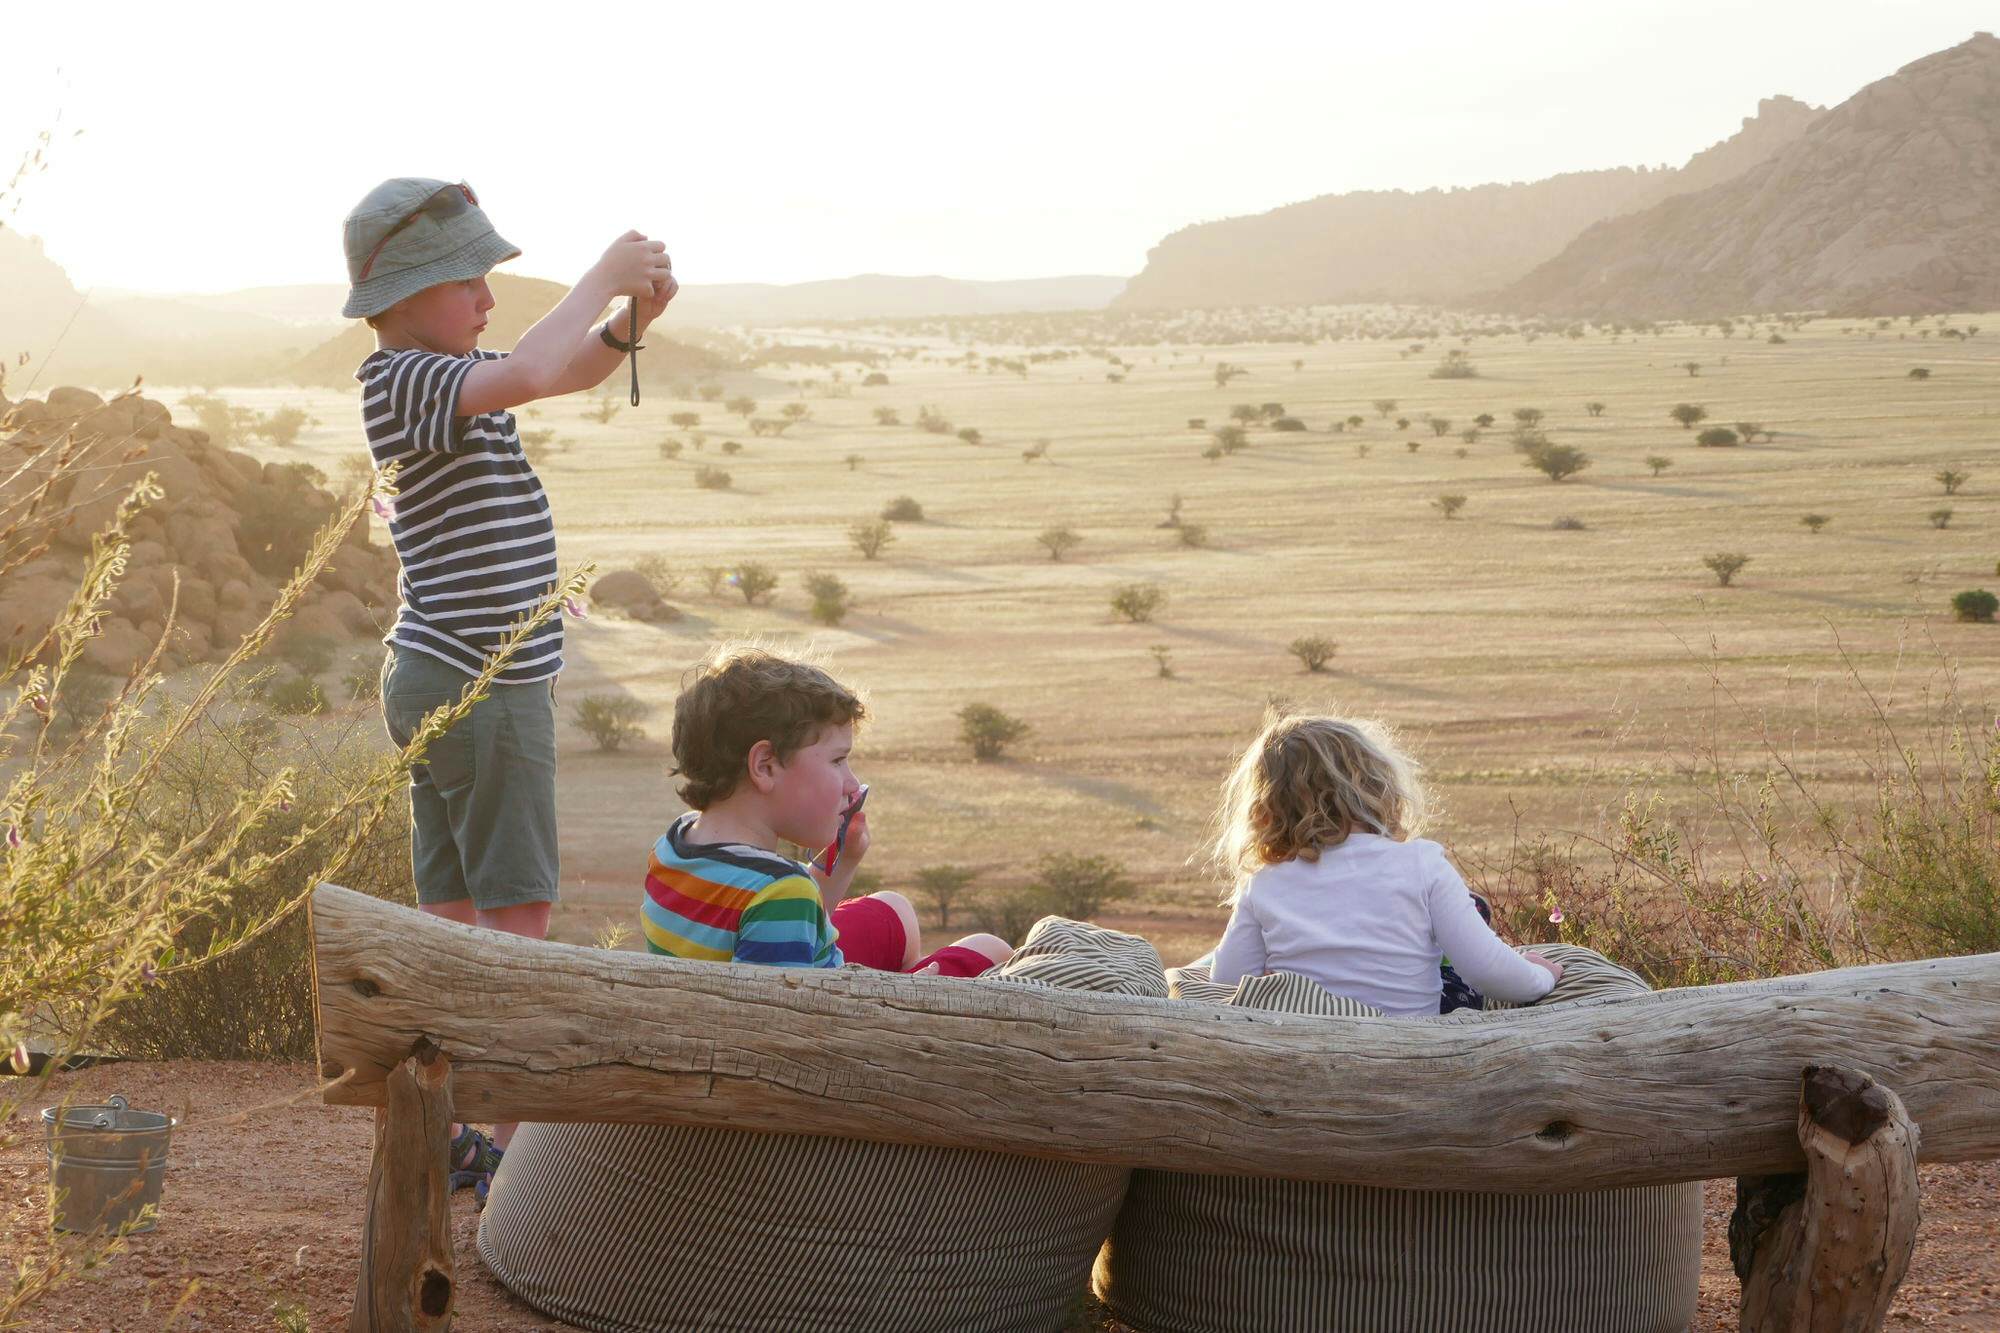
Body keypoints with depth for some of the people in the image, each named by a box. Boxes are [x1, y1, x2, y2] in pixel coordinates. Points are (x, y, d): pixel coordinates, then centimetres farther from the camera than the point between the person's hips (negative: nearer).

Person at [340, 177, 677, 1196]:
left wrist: (627, 321, 3)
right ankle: (515, 1140, -3)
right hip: (480, 686, -10)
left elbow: (569, 374, 24)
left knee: (452, 913, 12)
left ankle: (438, 1137, 18)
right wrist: (601, 278, -20)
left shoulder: (444, 375, 14)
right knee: (515, 912, -6)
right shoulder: (402, 380, -15)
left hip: (444, 680, 10)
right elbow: (526, 375, -33)